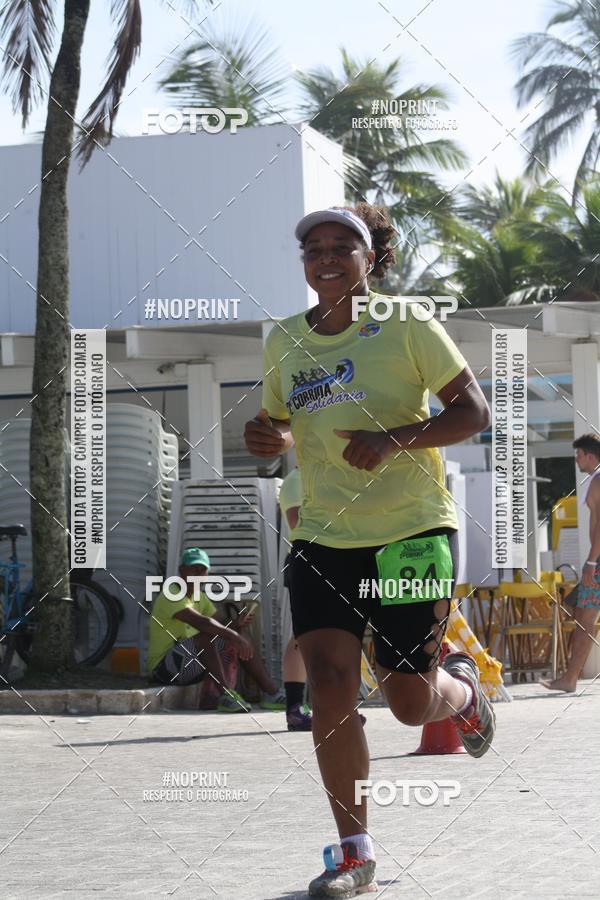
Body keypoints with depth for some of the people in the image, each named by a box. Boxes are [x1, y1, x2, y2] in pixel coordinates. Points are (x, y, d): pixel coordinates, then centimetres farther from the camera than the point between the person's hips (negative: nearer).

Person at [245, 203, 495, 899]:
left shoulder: (405, 323, -5)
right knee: (329, 681, -13)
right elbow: (278, 422, 22)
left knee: (410, 702, -1)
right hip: (323, 536, 3)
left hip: (413, 531, -3)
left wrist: (394, 439, -22)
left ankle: (463, 688, 39)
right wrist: (268, 438, -4)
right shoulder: (284, 341, 8)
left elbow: (472, 411, -7)